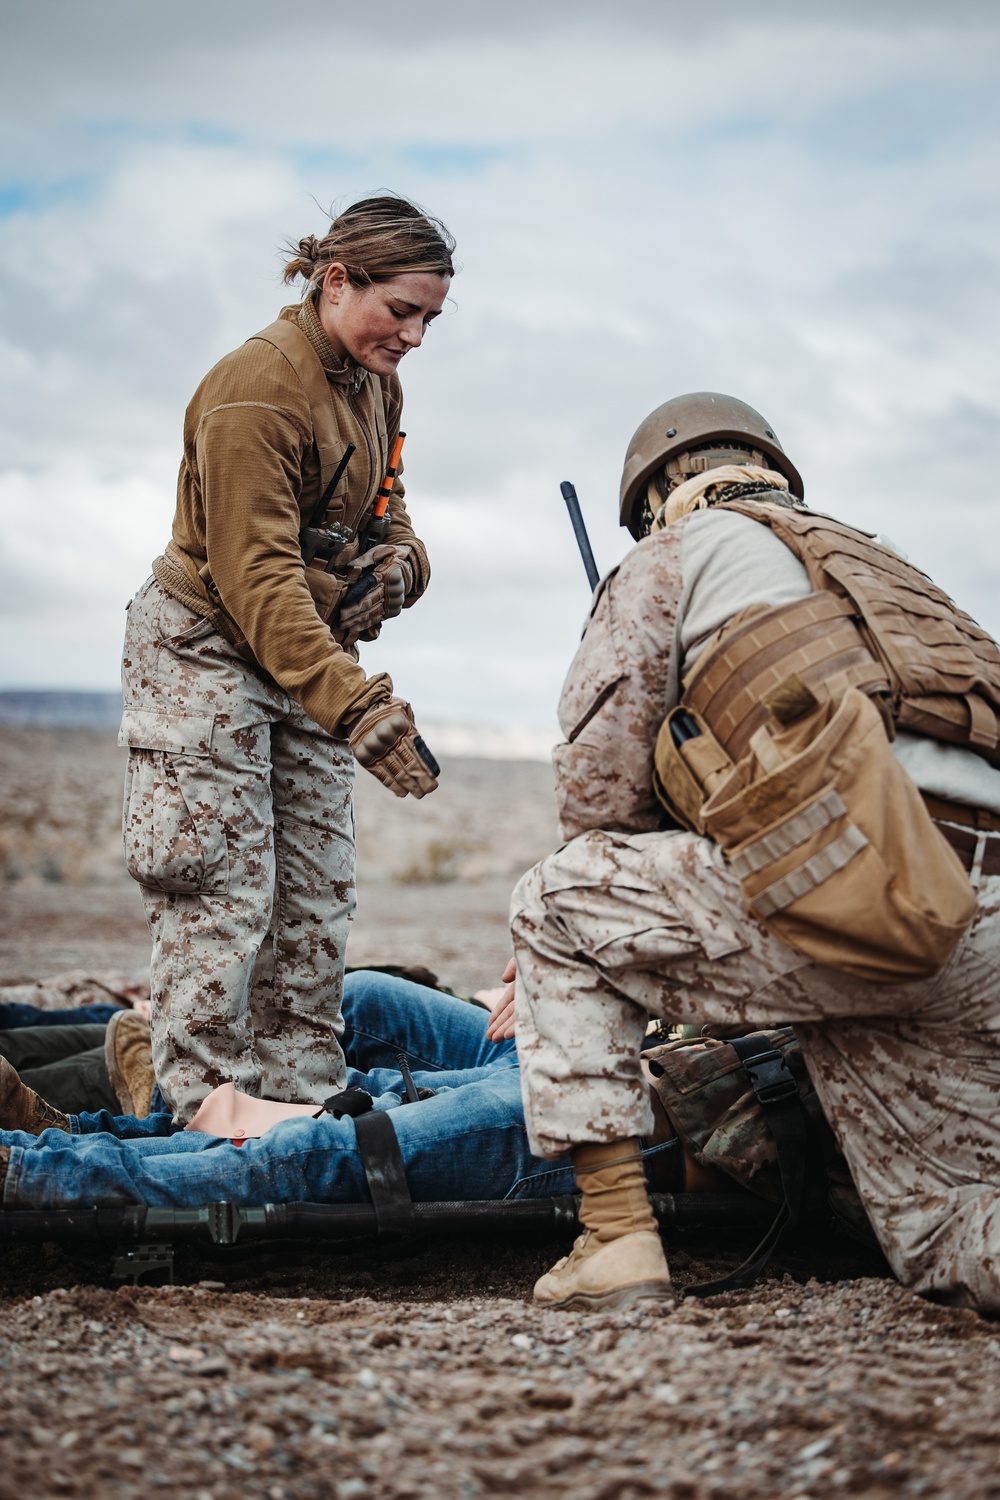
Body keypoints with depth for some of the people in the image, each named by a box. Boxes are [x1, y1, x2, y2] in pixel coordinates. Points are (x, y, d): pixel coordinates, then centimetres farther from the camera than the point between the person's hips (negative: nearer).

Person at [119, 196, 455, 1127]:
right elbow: (257, 581, -29)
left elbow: (384, 509, 16)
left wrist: (395, 562, -11)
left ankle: (301, 1093, 14)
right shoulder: (256, 389, -24)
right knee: (224, 886, -9)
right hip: (206, 649, -8)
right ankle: (205, 1102, 0)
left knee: (316, 889, 7)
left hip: (308, 655, 8)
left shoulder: (375, 384, 3)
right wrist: (359, 707, -36)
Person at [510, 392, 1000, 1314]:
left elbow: (598, 780, 8)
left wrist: (629, 898, 29)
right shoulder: (878, 567, 36)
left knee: (555, 909, 14)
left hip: (852, 886, -7)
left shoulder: (681, 552, 15)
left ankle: (617, 1236, 5)